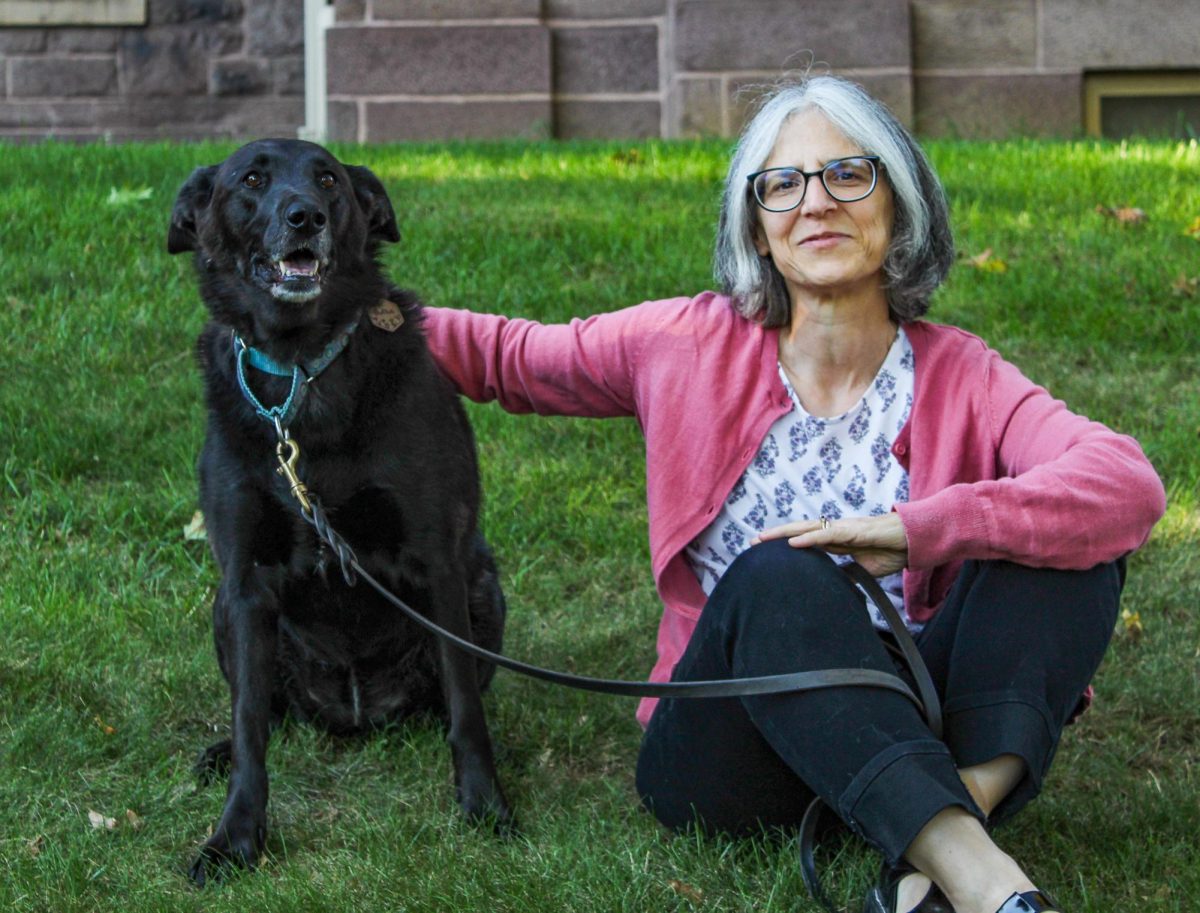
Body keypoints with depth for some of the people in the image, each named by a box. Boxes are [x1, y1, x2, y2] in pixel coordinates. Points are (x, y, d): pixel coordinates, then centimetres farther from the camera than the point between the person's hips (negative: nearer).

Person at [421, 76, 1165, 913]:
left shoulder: (956, 376, -1)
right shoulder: (695, 346, 2)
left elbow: (1131, 485, -19)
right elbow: (510, 357, 19)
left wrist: (915, 529, -31)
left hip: (905, 733, 1)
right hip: (727, 749, -1)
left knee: (1070, 534, -19)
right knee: (778, 574, -33)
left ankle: (954, 831, -39)